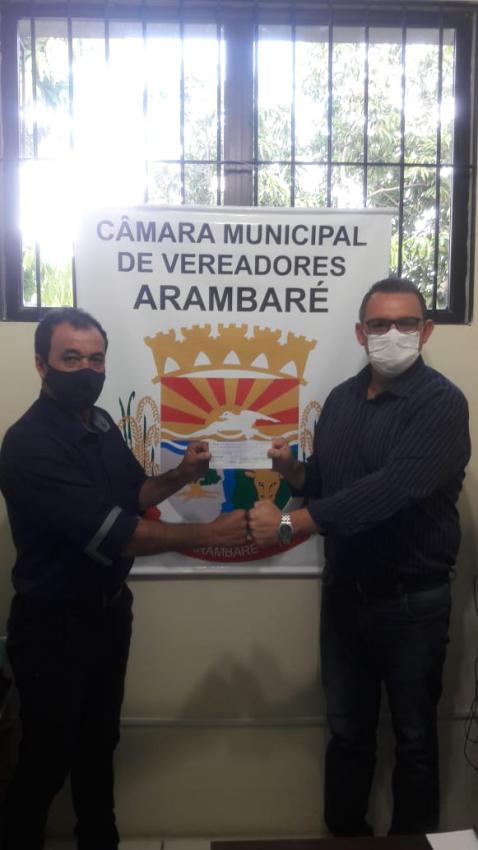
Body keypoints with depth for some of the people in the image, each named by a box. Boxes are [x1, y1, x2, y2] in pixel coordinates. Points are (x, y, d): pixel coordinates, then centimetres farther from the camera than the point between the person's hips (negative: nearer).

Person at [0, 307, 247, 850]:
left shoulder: (100, 423, 1)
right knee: (46, 757, 10)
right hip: (53, 623, -8)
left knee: (99, 741, 24)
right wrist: (206, 534, -26)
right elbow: (112, 533, -30)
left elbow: (133, 493, 13)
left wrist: (181, 475, -7)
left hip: (109, 608, 8)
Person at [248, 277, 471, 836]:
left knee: (413, 737, 15)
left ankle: (412, 838, 38)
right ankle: (344, 833, 41)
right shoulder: (341, 400, 4)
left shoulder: (441, 403, -17)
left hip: (412, 602, -5)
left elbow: (390, 490, -30)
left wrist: (289, 523, -30)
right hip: (344, 593, 5)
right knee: (346, 730, 20)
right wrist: (292, 469, -11)